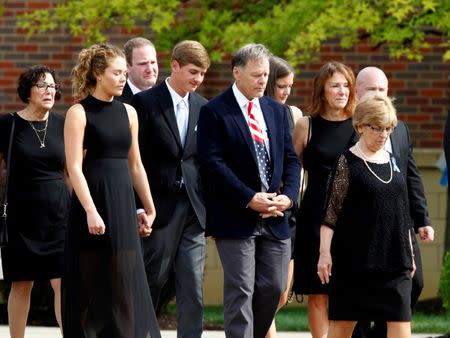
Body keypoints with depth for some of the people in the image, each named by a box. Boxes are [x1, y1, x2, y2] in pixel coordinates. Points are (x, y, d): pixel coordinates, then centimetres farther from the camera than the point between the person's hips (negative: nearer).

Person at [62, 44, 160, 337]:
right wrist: (90, 212, -21)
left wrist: (149, 209, 19)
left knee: (125, 285, 3)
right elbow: (74, 167, -12)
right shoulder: (79, 113, -6)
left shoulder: (128, 112, 11)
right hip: (92, 201, -5)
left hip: (123, 203, 5)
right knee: (91, 285, 0)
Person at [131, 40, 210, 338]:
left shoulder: (203, 107, 11)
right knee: (152, 283, 3)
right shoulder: (146, 102, -4)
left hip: (194, 210, 4)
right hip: (160, 209, -4)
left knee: (193, 289, -1)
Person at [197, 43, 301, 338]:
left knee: (273, 288, 6)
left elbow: (291, 159, 14)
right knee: (241, 291, -7)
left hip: (275, 217, 6)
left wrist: (288, 196, -4)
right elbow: (213, 163, -13)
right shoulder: (215, 112, -6)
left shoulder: (277, 111, 14)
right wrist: (250, 199, -17)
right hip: (236, 217, -6)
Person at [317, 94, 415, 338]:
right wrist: (325, 253, -13)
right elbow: (330, 213, -7)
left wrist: (409, 253, 17)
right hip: (354, 258, -4)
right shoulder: (347, 163, -4)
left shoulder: (392, 162, 12)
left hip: (393, 258, 4)